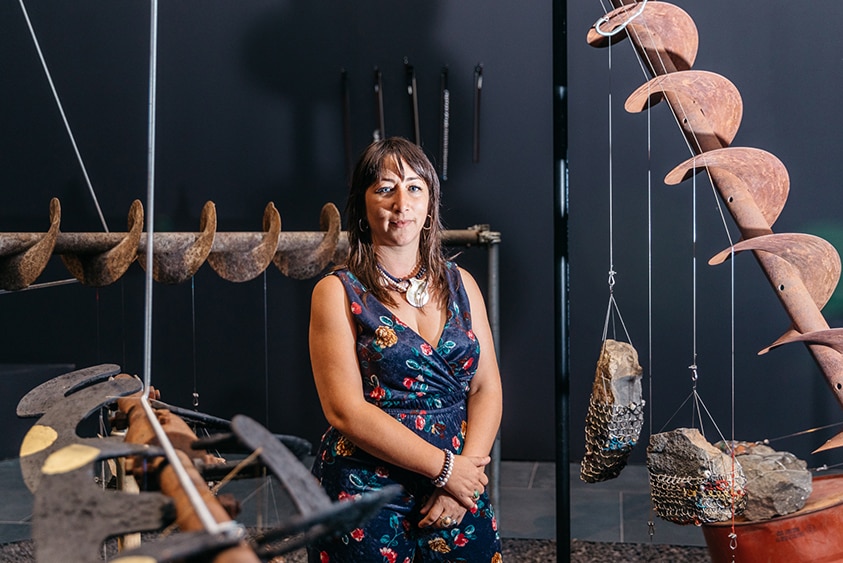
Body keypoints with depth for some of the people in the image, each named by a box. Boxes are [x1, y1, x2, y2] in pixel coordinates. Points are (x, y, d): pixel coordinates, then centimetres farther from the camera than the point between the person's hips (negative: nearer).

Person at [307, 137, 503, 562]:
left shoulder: (460, 284, 7)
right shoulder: (337, 292, -5)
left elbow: (487, 389, 4)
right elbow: (345, 411, -13)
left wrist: (469, 469, -12)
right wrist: (444, 466, -15)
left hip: (457, 497, 4)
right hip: (365, 495, -3)